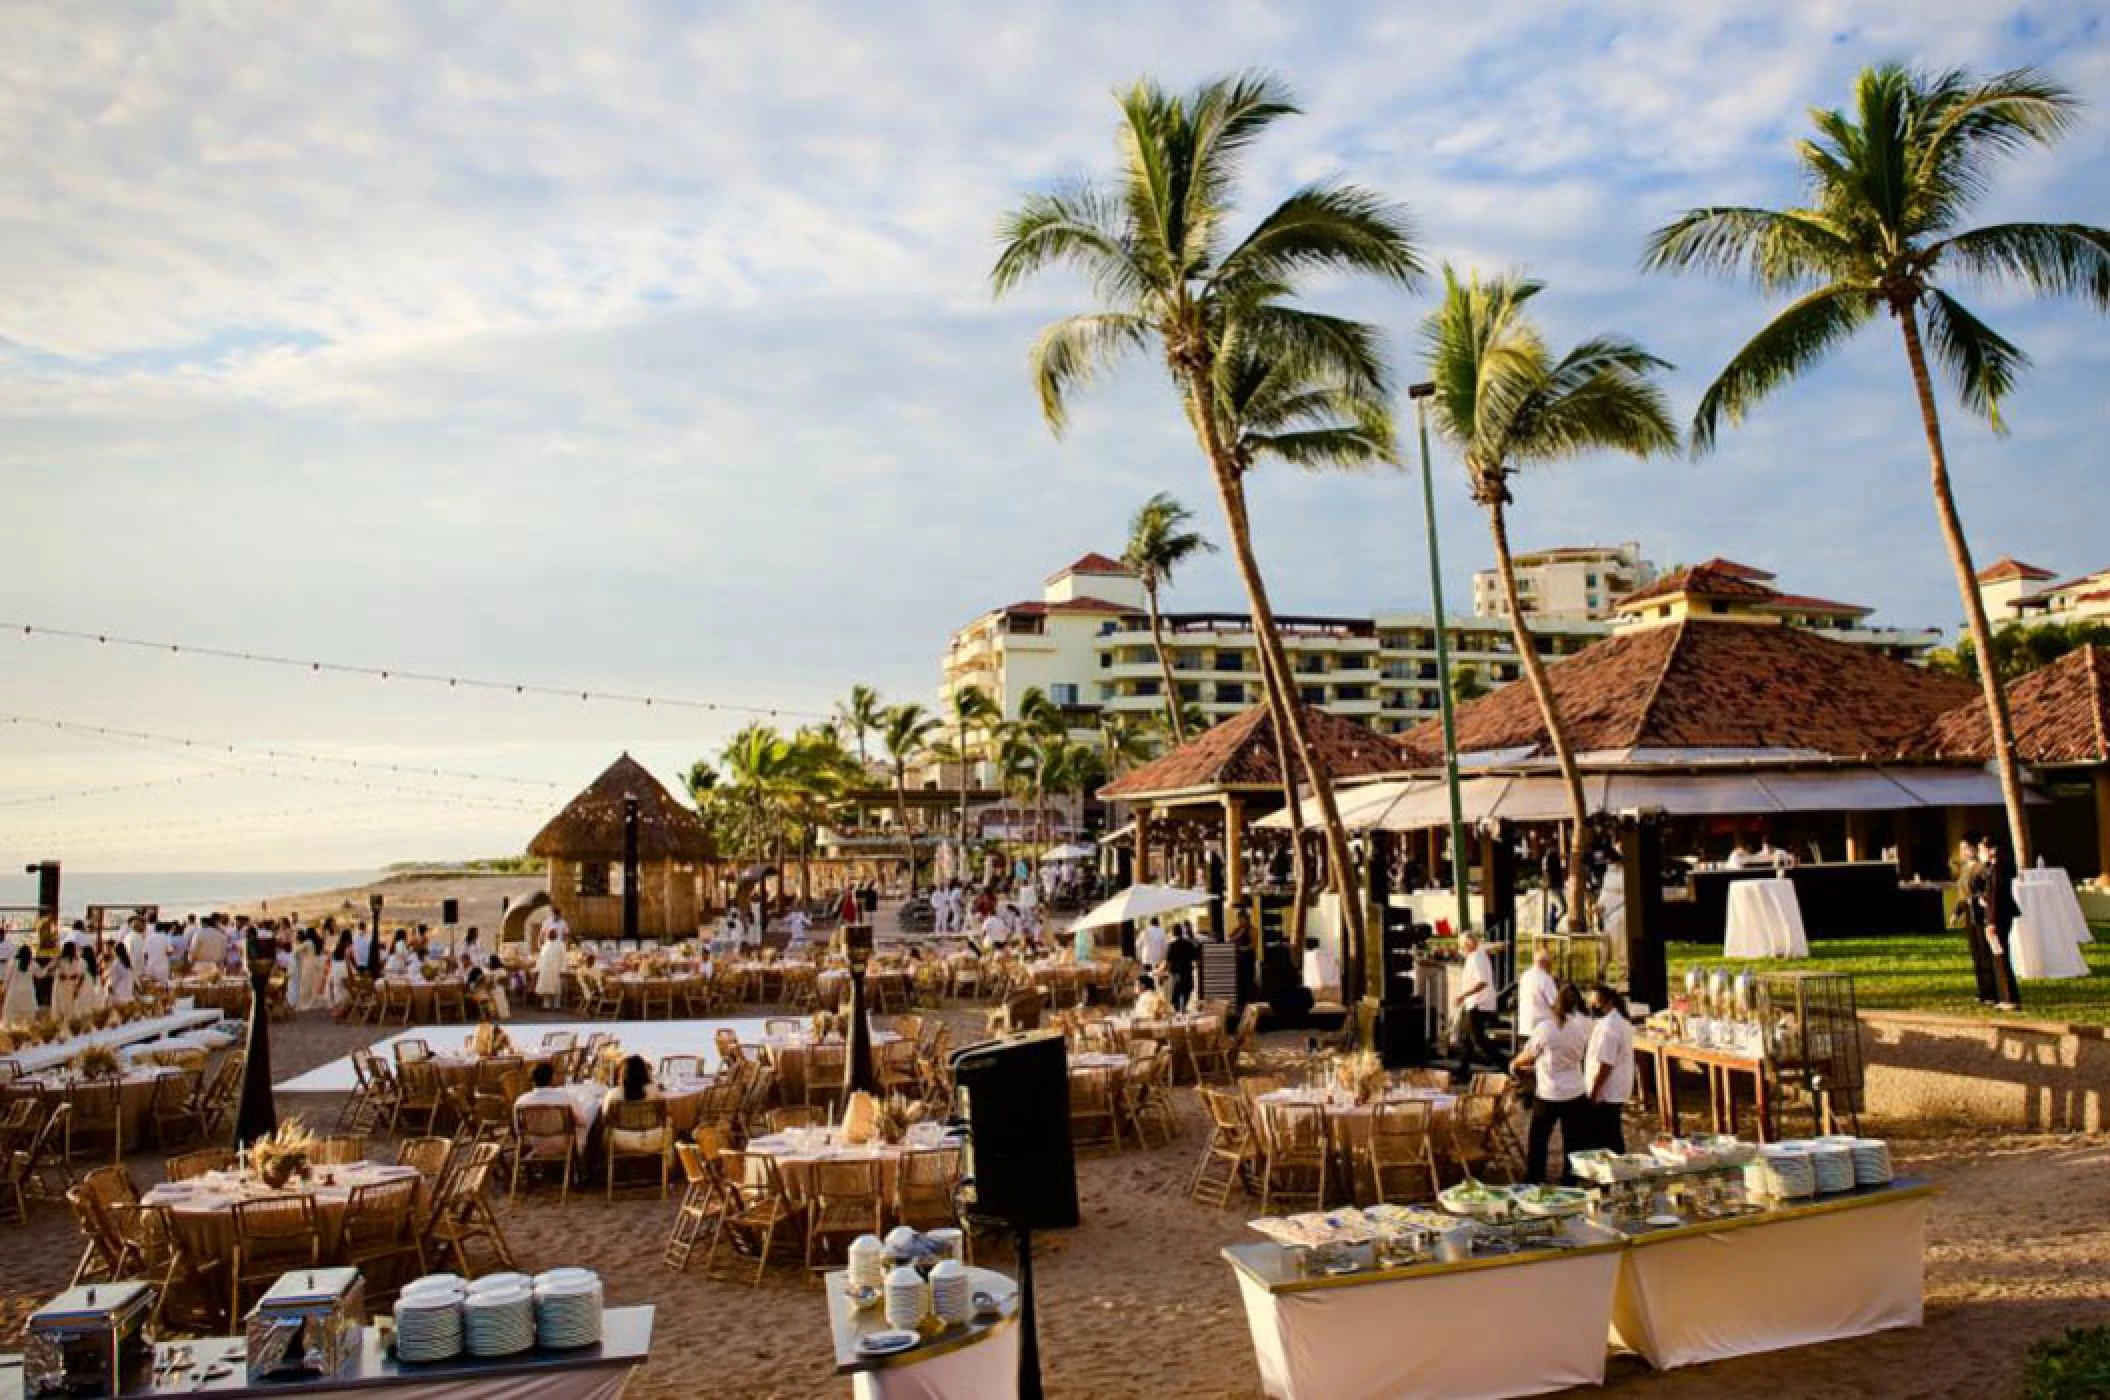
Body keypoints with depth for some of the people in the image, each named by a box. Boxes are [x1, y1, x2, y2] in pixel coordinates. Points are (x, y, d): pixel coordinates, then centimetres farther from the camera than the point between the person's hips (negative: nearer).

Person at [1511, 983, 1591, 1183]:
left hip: (1548, 1094, -3)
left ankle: (1533, 1180, 18)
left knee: (1537, 1140, 12)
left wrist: (1514, 1065, 16)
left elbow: (1528, 1056, -5)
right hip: (1575, 1093, 3)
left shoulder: (1546, 1028, -18)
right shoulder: (1583, 1026, -10)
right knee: (1573, 1142, 16)